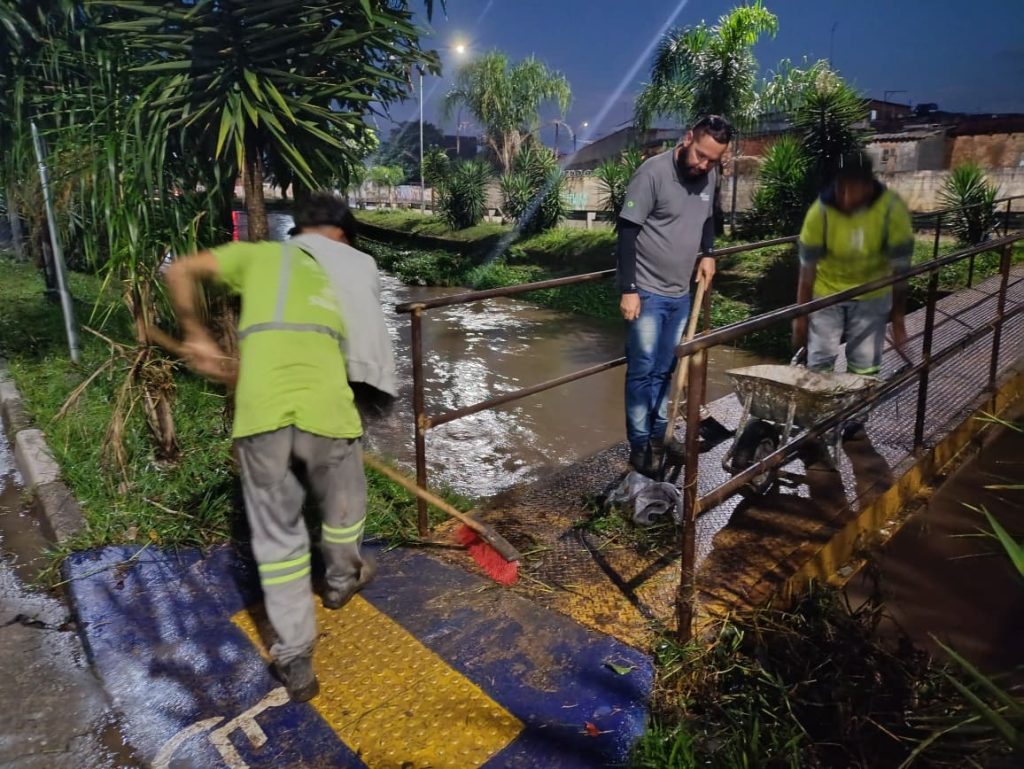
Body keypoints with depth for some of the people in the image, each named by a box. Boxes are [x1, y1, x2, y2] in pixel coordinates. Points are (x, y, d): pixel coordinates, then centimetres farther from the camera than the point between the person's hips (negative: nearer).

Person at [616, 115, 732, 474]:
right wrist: (628, 289, -19)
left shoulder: (709, 176, 4)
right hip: (647, 293, -6)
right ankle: (639, 443, 10)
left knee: (665, 370, 13)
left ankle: (658, 436, 24)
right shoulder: (653, 172, -14)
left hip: (681, 294, 6)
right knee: (642, 370, -1)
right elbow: (627, 231, -15)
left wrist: (707, 254, 6)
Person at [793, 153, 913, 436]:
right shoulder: (820, 212, -24)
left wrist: (898, 320, -12)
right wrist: (801, 316, -9)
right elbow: (807, 269, -14)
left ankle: (856, 418, 23)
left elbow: (900, 269, -15)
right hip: (827, 292, 0)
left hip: (872, 295, 0)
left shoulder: (892, 210, -24)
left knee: (865, 365, 5)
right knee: (819, 360, 0)